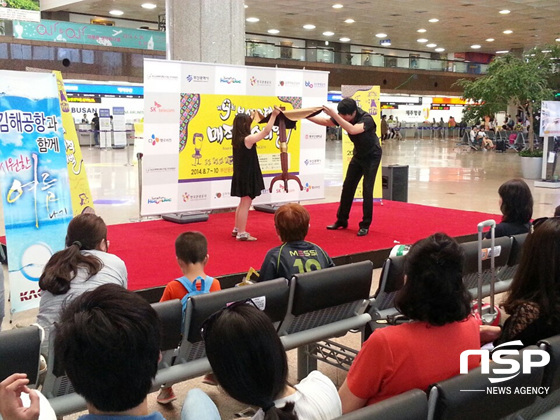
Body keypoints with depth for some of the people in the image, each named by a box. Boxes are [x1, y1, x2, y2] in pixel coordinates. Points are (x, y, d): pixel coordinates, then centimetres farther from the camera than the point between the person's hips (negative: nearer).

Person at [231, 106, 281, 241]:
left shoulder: (237, 139, 4)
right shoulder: (248, 139, -20)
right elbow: (266, 131, -20)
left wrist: (251, 118, 25)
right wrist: (274, 115, -17)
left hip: (241, 175, 9)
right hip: (247, 177, -9)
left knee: (243, 203, 21)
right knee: (245, 204, -3)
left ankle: (237, 229, 29)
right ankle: (242, 233, 1)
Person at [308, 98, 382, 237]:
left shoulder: (366, 119, -33)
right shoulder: (343, 117, -13)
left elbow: (352, 130, -52)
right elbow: (326, 122, 0)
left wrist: (334, 115, -54)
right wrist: (306, 116, -8)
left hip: (372, 156, -7)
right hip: (358, 155, 7)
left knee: (367, 189, -11)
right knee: (348, 187, 6)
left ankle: (365, 225, -2)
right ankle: (342, 220, 16)